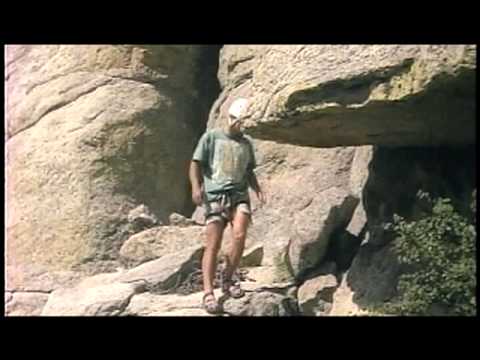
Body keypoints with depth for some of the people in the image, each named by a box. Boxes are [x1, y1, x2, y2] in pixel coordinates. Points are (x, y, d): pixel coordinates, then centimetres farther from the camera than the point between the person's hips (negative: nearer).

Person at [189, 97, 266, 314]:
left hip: (239, 194, 3)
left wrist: (258, 190, 8)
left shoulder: (246, 143, 18)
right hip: (215, 196, -3)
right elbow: (196, 164, 1)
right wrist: (196, 186, -16)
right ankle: (208, 293, -10)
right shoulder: (211, 137, 6)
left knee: (239, 235, -20)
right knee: (213, 245, -10)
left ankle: (228, 279, -1)